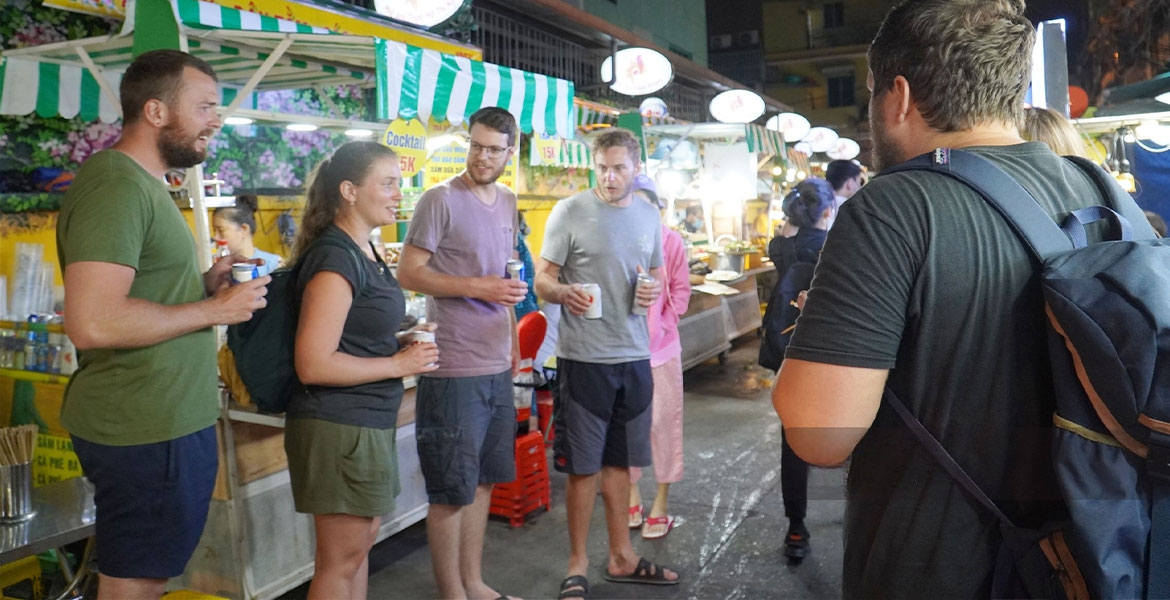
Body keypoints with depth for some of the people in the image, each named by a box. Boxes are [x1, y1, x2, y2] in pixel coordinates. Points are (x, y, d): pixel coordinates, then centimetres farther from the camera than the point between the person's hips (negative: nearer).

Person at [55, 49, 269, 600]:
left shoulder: (142, 184, 15)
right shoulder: (116, 185, -18)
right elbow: (93, 322, -28)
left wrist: (204, 282, 6)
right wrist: (214, 310, -18)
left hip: (165, 419, 10)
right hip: (145, 430, -10)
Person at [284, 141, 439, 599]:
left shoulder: (363, 251, 10)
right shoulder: (334, 258, -20)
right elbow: (313, 364, -25)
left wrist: (399, 341, 4)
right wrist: (399, 364, -18)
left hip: (369, 421, 10)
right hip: (338, 425, -10)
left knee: (362, 539, 20)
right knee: (341, 558, 3)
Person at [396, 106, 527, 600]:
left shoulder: (507, 202, 12)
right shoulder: (440, 200, -9)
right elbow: (409, 273, -13)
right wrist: (477, 287, -22)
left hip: (498, 366, 7)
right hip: (454, 369, -7)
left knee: (483, 480, 16)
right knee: (451, 489, 3)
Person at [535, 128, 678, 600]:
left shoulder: (649, 215, 9)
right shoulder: (570, 212, -6)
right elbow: (542, 279, -6)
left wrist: (653, 290, -4)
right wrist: (565, 292, -28)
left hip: (634, 355, 5)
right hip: (585, 357, -5)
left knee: (620, 461, 16)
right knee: (584, 467, 3)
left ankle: (621, 557, 30)